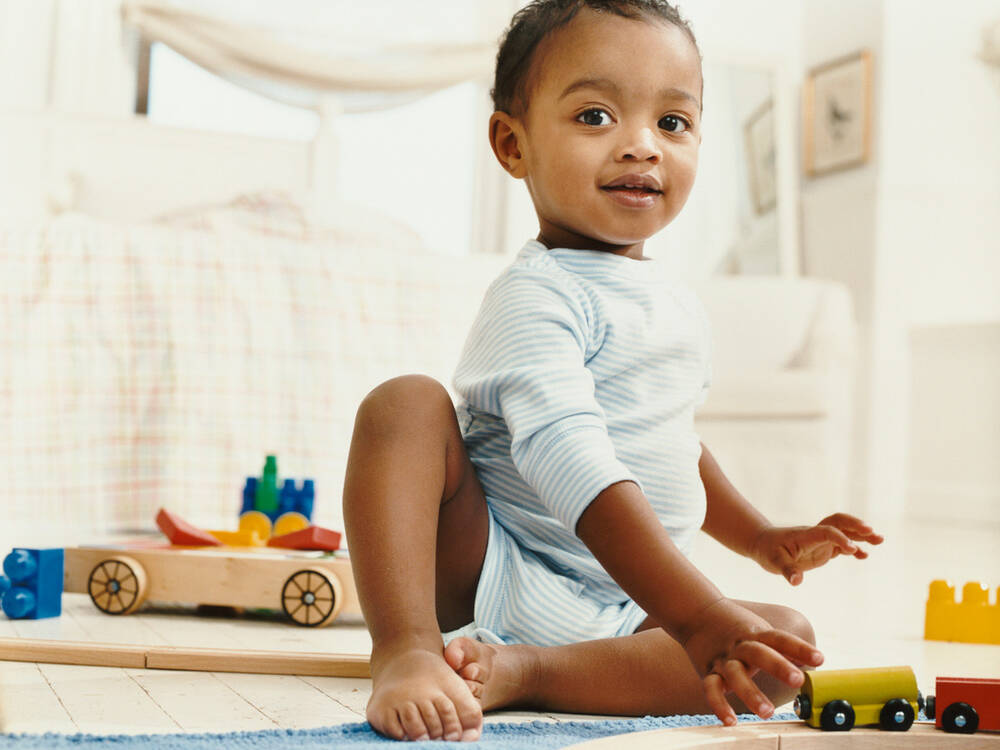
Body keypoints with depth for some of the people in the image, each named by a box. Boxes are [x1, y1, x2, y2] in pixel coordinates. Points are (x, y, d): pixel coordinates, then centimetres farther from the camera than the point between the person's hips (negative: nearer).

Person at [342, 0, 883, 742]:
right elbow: (570, 462, -30)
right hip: (486, 572, -7)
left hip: (619, 614, 7)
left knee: (787, 646, -17)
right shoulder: (535, 297, -16)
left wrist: (760, 536, 27)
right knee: (406, 402, -27)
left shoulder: (678, 308, 13)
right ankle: (408, 650, -36)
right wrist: (698, 618, -39)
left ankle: (518, 671, -25)